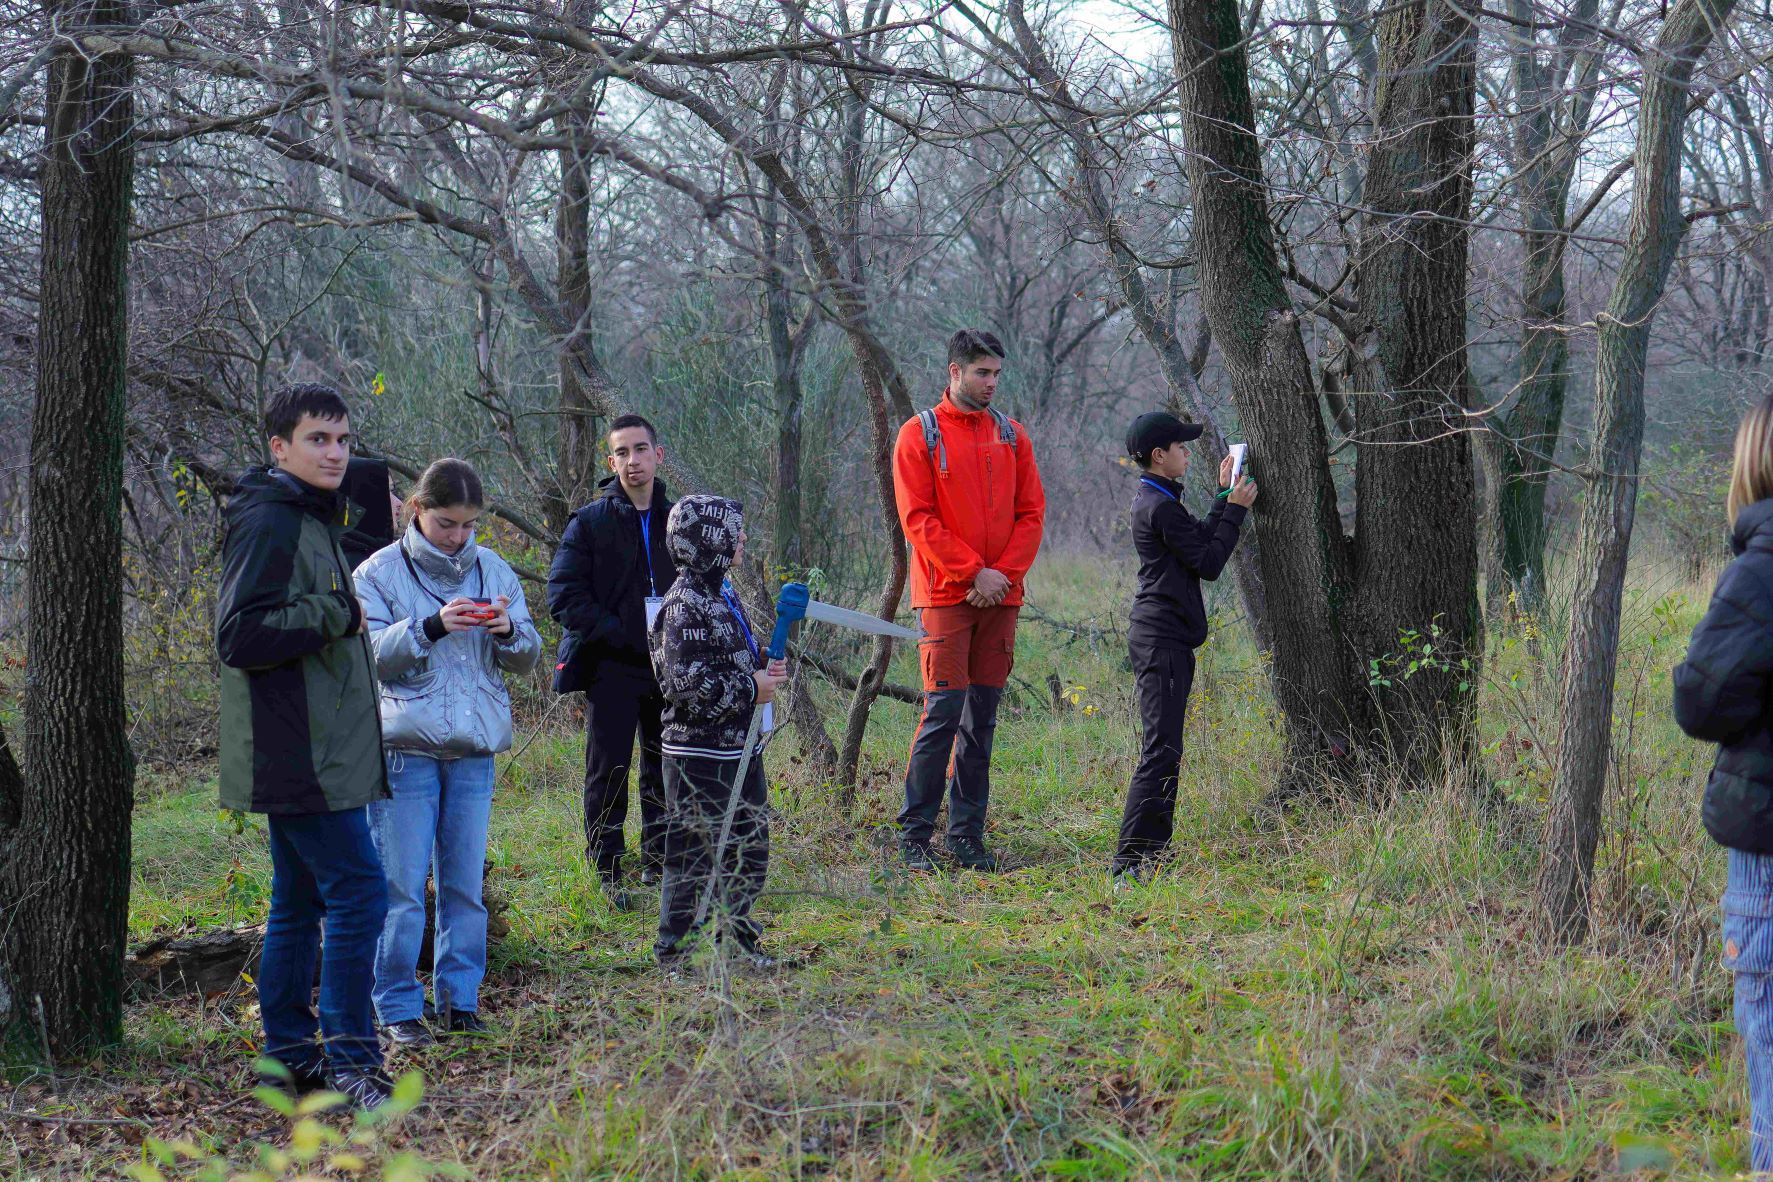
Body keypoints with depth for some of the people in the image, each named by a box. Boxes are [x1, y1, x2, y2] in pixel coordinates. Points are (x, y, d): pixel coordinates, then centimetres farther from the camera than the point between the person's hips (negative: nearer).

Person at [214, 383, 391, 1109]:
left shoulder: (312, 522, 18)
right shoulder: (267, 524, -14)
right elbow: (240, 638, -21)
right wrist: (335, 614, -18)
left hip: (317, 754, 10)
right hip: (300, 757, -10)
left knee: (301, 903, 13)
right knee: (359, 892, -11)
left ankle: (290, 1057, 19)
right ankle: (349, 1057, -8)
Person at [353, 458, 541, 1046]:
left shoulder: (493, 570, 11)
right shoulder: (379, 573, 0)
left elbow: (528, 658, 13)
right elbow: (368, 654, -10)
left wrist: (509, 633, -9)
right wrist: (431, 627, -22)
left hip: (474, 749, 4)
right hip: (405, 747, -4)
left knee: (465, 883, 8)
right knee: (401, 886, -4)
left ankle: (459, 999, 17)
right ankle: (398, 1008, 3)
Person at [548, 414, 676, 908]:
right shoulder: (590, 522, -2)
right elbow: (564, 595, -9)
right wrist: (623, 636, -16)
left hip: (667, 667, 4)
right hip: (611, 668, -4)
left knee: (665, 772, 9)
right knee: (608, 772, -1)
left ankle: (657, 863, 21)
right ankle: (608, 873, 6)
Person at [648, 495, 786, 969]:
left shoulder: (722, 594, 13)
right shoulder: (686, 605, -17)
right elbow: (685, 682, -24)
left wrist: (764, 668, 6)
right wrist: (750, 689, -16)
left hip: (738, 748, 10)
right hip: (700, 755, -10)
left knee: (750, 846, 16)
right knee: (695, 851, -3)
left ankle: (737, 936, 29)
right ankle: (675, 949, 6)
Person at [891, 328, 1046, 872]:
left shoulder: (1011, 435, 12)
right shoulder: (920, 435, -1)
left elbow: (1031, 512, 9)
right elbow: (918, 519, -7)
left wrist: (1005, 573, -6)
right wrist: (974, 572, -13)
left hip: (999, 596, 4)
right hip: (945, 594, -4)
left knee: (982, 716, 6)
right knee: (943, 710, -9)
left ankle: (967, 834, 12)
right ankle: (914, 834, -2)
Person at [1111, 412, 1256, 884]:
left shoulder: (1152, 499, 17)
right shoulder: (1160, 506, -15)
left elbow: (1200, 542, 20)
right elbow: (1208, 563, -14)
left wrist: (1224, 496, 19)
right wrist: (1236, 508, -6)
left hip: (1163, 637, 11)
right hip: (1162, 639, -11)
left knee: (1165, 750, 14)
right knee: (1161, 751, -14)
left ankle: (1153, 851, 19)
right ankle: (1129, 860, -16)